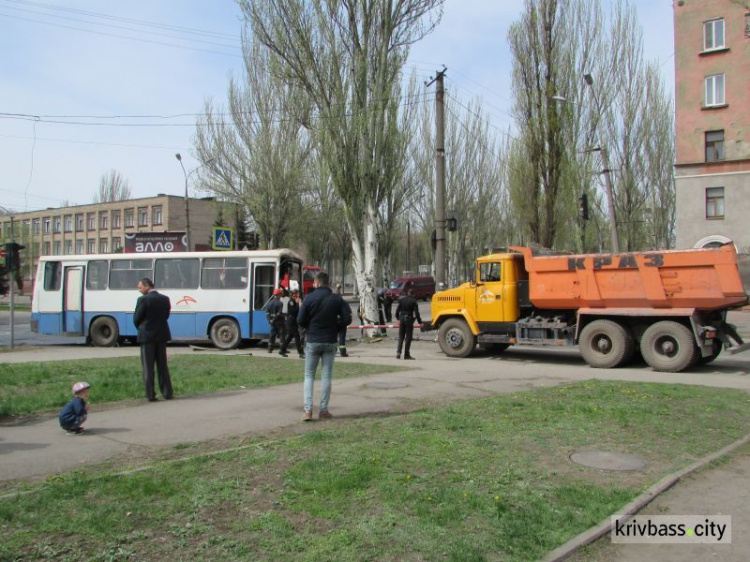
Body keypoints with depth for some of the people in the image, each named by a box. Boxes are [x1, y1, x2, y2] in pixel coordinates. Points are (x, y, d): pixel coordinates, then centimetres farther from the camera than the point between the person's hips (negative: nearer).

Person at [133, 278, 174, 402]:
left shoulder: (143, 300, -13)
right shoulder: (165, 299, 3)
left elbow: (136, 319, -7)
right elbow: (165, 316, 6)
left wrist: (141, 328, 12)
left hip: (147, 336, -5)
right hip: (162, 335, 5)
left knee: (148, 367, 3)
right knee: (163, 365, 12)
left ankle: (150, 395, 3)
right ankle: (167, 393, 13)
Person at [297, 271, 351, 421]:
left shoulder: (309, 299, -7)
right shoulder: (337, 299, -2)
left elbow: (300, 320, -8)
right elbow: (347, 319, -7)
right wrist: (334, 327, 8)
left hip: (312, 341, -1)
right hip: (330, 342, 1)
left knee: (309, 375, 8)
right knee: (326, 376, 8)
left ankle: (308, 409, -2)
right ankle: (323, 410, 9)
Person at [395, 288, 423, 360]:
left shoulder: (402, 299, 4)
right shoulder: (413, 301, -7)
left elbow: (397, 310, 7)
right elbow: (416, 313, -10)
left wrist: (398, 318, 21)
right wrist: (420, 322, -4)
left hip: (402, 319, 4)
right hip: (409, 319, -4)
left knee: (401, 337, 12)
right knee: (408, 337, 2)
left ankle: (398, 352, -2)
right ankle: (406, 355, 4)